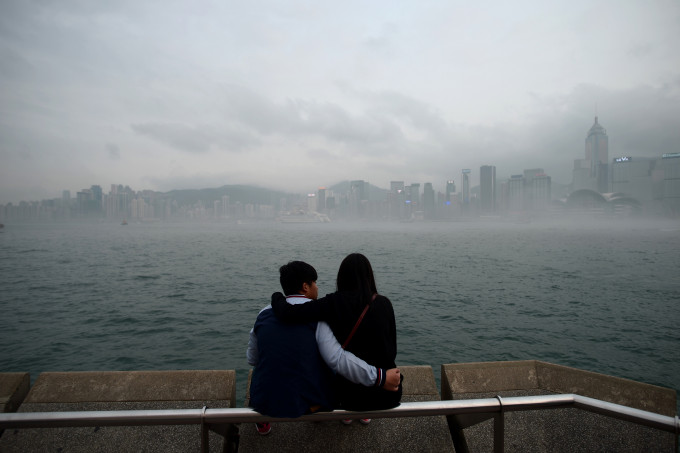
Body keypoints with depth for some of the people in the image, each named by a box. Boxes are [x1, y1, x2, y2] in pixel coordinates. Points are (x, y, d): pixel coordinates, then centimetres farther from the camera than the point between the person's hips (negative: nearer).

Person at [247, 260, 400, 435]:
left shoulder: (263, 314, -1)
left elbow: (252, 358, 10)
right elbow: (338, 359, -24)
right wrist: (380, 377, -18)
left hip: (265, 402, 3)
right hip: (308, 402, -2)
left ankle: (263, 423, 47)